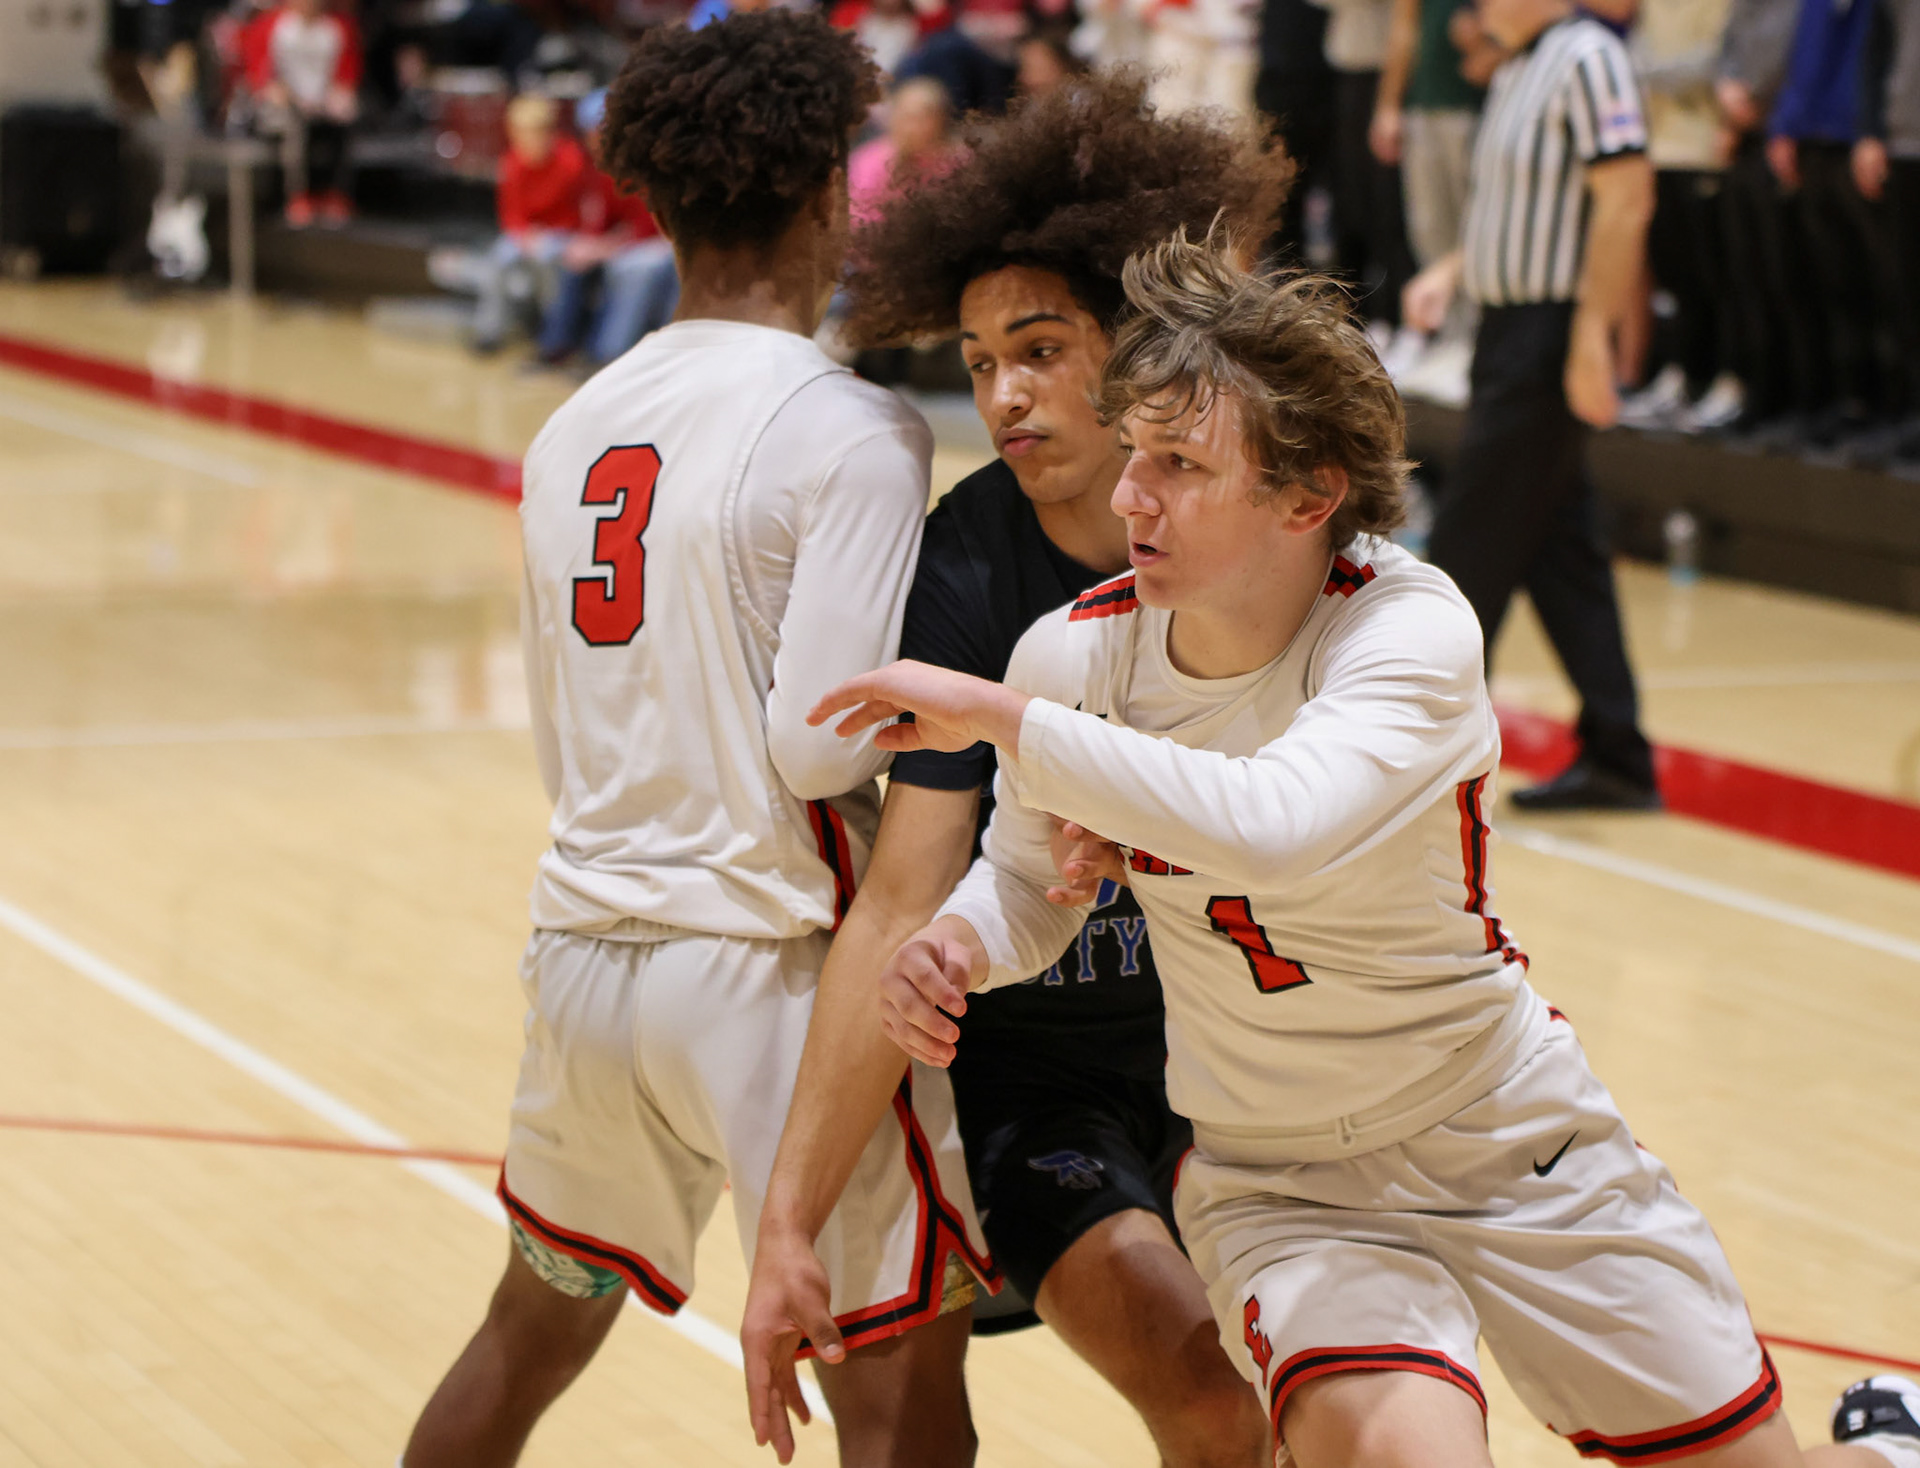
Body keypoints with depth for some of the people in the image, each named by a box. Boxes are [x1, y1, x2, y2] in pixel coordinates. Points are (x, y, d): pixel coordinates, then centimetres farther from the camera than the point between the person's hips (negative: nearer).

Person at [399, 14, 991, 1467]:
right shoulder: (853, 432, -12)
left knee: (529, 1336, 25)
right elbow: (821, 740, -19)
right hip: (768, 957, -7)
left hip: (584, 946, 7)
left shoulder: (578, 426, 9)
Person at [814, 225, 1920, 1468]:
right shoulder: (1080, 653, -14)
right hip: (1281, 1184, 1)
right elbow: (1028, 875, 5)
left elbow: (1272, 831, -44)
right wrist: (955, 946, -18)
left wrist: (1001, 715, -39)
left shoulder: (1410, 625, -25)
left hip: (1513, 1136, -1)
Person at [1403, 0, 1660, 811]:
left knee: (1472, 543, -4)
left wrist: (1591, 339, -23)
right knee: (1562, 549, 10)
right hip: (1509, 328, 10)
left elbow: (1624, 202, -20)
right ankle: (1616, 760, 14)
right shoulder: (1514, 72, 15)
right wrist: (1452, 271, 10)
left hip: (1550, 336, -10)